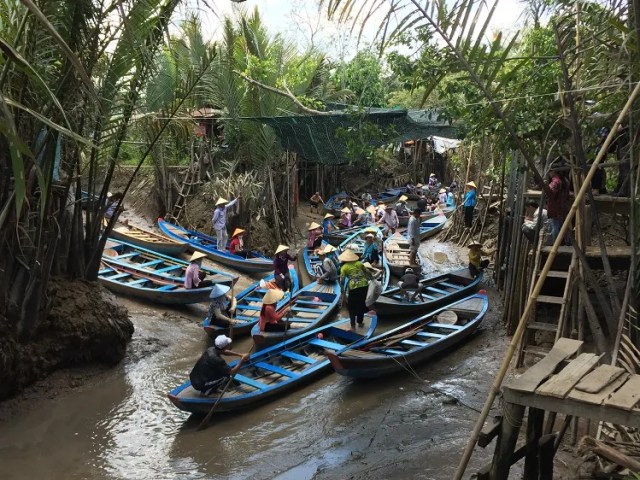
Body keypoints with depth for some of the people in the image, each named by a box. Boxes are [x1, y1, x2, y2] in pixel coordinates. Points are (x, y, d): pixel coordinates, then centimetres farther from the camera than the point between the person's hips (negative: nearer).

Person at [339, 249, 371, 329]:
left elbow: (342, 281, -2)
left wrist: (343, 293, 5)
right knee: (361, 304, 21)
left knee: (352, 306, 13)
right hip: (364, 285, 3)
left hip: (353, 287, -3)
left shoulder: (344, 267, 4)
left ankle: (353, 325, 10)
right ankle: (360, 322, 32)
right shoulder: (359, 263, 12)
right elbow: (368, 273, 15)